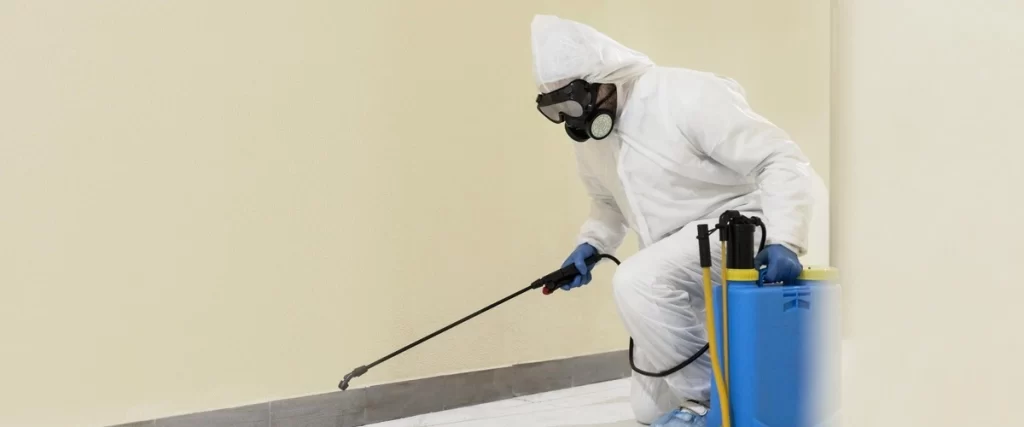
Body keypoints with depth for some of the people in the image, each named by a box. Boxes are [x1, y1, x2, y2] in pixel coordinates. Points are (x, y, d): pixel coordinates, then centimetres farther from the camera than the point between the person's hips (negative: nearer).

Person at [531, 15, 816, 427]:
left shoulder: (687, 97, -23)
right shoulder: (588, 131, 0)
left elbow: (781, 159, -23)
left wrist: (783, 240, -34)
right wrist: (590, 244, -1)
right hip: (678, 263, 8)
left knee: (636, 282, -35)